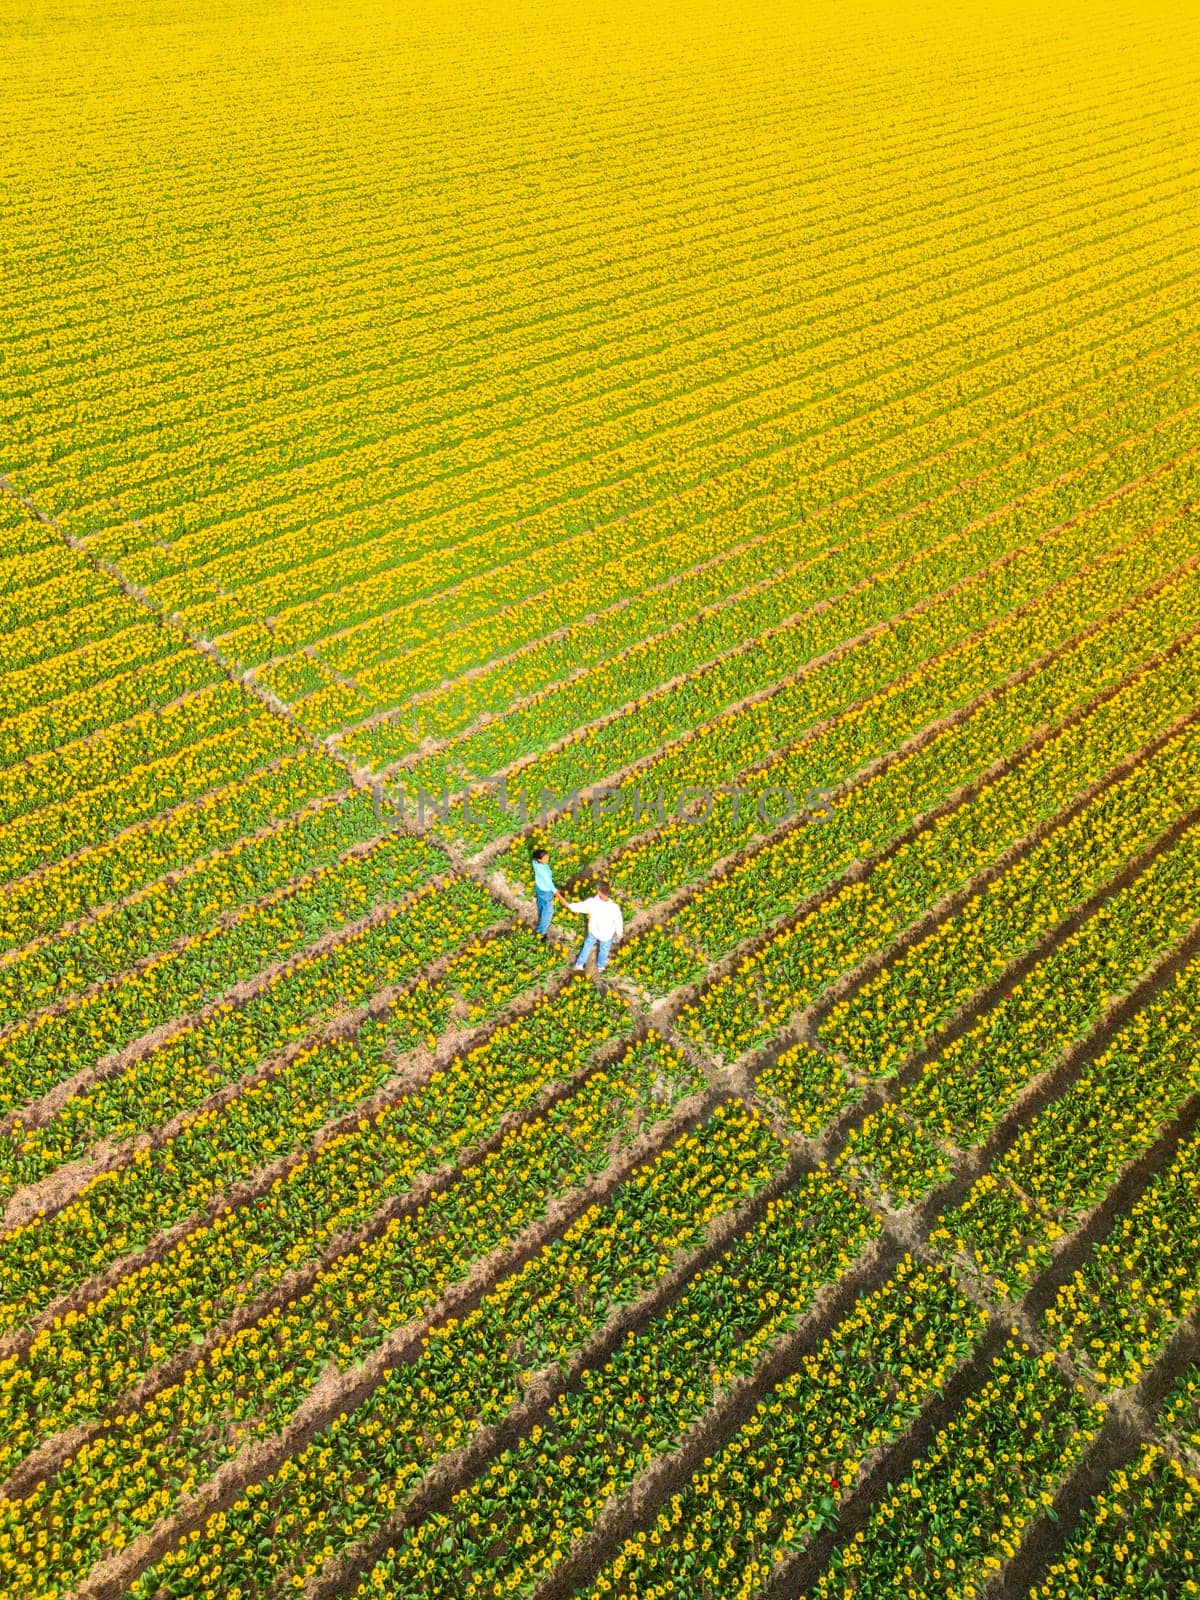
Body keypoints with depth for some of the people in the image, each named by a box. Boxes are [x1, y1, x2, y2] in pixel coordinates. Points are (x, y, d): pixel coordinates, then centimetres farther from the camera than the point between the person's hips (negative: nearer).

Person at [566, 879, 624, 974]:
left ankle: (579, 964, 50)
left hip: (593, 930, 1)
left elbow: (580, 906, -12)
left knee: (588, 945, 32)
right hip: (606, 934, -1)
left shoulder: (592, 902, -34)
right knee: (604, 949, 30)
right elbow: (618, 922, -22)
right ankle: (600, 966, 57)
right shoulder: (614, 908, -40)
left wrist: (569, 905, 10)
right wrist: (619, 933, 1)